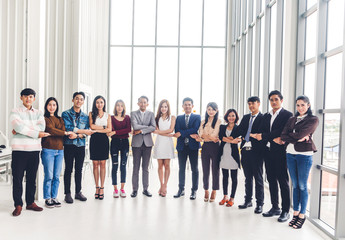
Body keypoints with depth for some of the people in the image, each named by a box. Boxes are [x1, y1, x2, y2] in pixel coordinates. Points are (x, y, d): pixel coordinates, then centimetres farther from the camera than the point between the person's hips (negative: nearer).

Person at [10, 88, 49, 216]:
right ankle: (18, 205, 10)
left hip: (34, 149, 3)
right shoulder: (15, 112, 4)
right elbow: (18, 126, -14)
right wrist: (36, 133, -12)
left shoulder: (38, 113, 13)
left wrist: (22, 129, -11)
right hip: (19, 149, -3)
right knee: (17, 178, 0)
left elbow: (41, 127, -5)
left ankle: (30, 202, 20)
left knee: (32, 178, 10)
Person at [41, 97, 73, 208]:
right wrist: (65, 133, -7)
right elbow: (50, 130, -12)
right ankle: (47, 199, 11)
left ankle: (54, 197, 18)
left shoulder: (60, 119, 18)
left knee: (56, 177, 8)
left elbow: (63, 130, 4)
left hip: (60, 151, 5)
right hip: (48, 150, -5)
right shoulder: (44, 119, 0)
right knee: (49, 176, -1)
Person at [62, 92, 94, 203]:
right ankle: (67, 194, 11)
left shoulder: (85, 116, 11)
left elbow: (87, 132, 3)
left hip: (81, 145, 4)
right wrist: (84, 131, -12)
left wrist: (77, 135, -16)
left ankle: (78, 192, 20)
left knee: (79, 169, 10)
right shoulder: (66, 114, 0)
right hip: (69, 145, -3)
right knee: (68, 169, 2)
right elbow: (68, 128, -14)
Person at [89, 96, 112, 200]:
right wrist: (103, 127, -4)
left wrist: (97, 130, -7)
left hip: (104, 140, 0)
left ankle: (102, 188, 4)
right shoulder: (91, 114, 9)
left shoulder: (107, 115, 11)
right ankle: (97, 187, 10)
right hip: (94, 140, 0)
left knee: (102, 164, 0)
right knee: (95, 164, 2)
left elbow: (109, 129, 0)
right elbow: (92, 126, -6)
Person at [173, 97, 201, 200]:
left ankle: (194, 191, 12)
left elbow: (195, 129, -12)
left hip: (193, 146, -2)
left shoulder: (197, 117, 3)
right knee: (181, 168, 10)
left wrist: (181, 133, -16)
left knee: (194, 169, 3)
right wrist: (190, 134, -15)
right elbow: (177, 131, -3)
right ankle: (181, 189, 21)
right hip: (182, 146, 3)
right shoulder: (179, 118, 11)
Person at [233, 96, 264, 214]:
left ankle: (259, 203, 11)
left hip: (256, 151, -6)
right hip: (245, 150, 6)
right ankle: (248, 200, 26)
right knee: (248, 177, 15)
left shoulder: (263, 118, -3)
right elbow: (239, 130, 8)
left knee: (258, 178, 3)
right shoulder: (245, 117, 15)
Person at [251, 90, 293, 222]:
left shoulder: (287, 115, -3)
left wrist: (264, 136, -17)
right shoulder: (266, 116, 16)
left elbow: (283, 131, -15)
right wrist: (273, 138, -13)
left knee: (283, 181, 0)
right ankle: (275, 208, 23)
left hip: (280, 152, -6)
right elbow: (262, 132, 7)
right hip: (268, 152, 6)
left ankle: (285, 211, 9)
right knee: (271, 180, 12)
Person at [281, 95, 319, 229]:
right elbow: (283, 136, 0)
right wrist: (298, 139, -13)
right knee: (295, 185, 10)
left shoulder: (313, 120, -1)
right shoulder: (292, 120, 14)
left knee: (302, 186, 1)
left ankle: (302, 215, 12)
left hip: (304, 154, -5)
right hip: (290, 154, 5)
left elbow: (300, 134, -15)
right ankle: (295, 213, 19)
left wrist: (289, 138, -1)